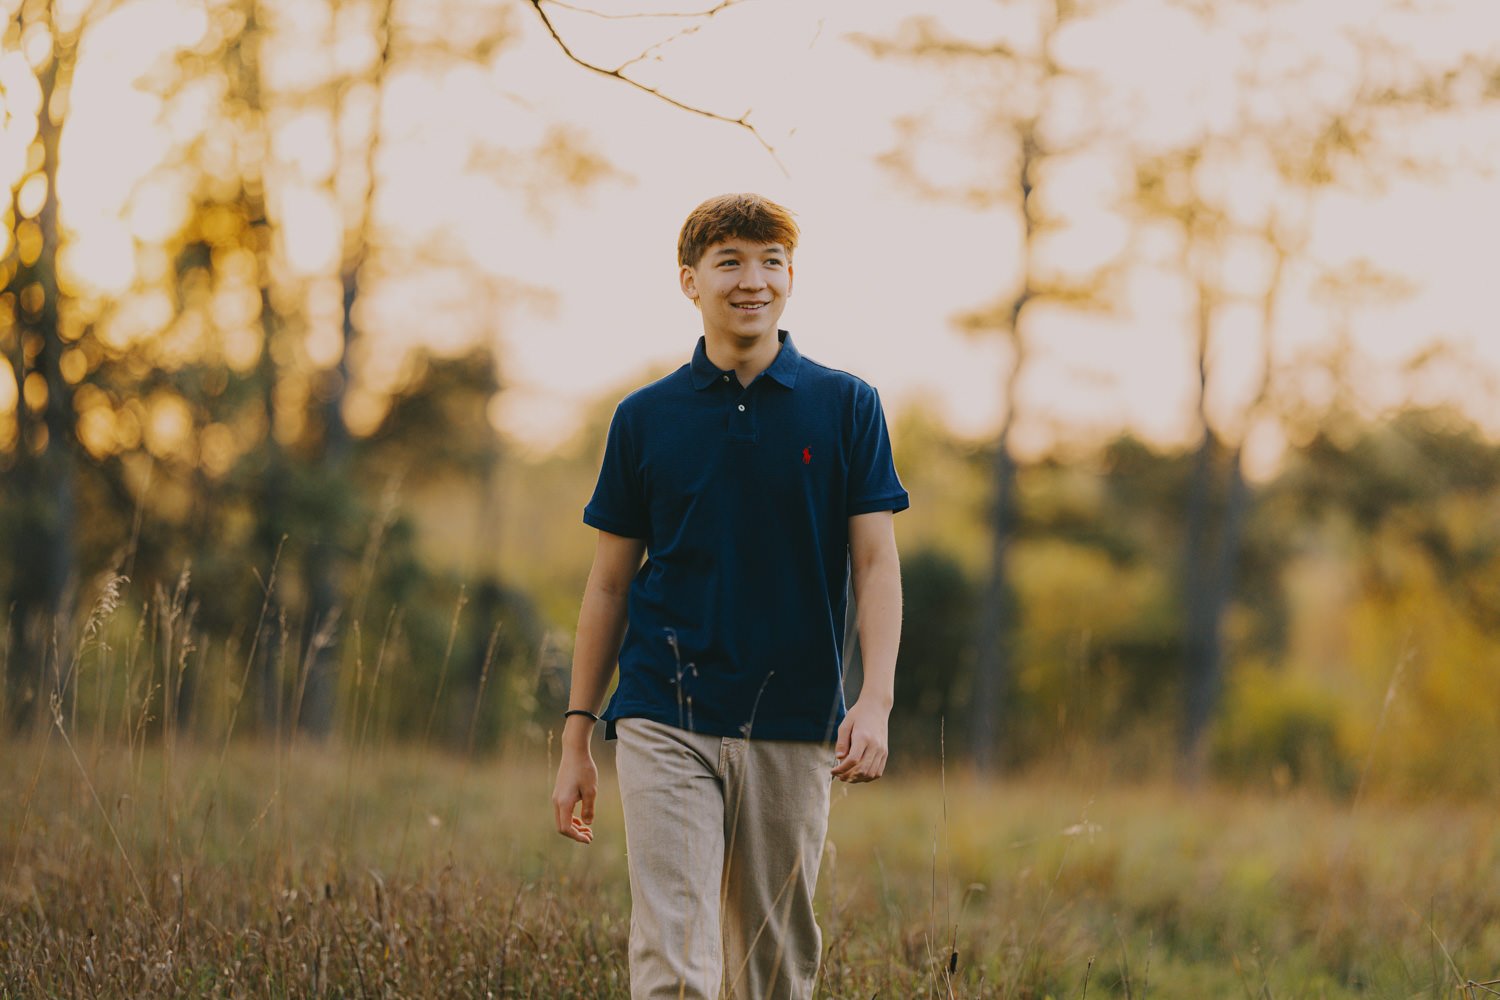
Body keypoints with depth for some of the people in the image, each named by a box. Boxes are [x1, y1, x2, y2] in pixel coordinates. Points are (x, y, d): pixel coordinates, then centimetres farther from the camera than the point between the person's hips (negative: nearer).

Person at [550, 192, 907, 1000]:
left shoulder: (846, 407, 5)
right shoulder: (644, 418, 7)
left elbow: (875, 561, 0)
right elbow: (610, 582, 10)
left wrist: (876, 699, -15)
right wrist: (576, 737, 7)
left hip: (793, 729, 1)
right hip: (665, 724, 0)